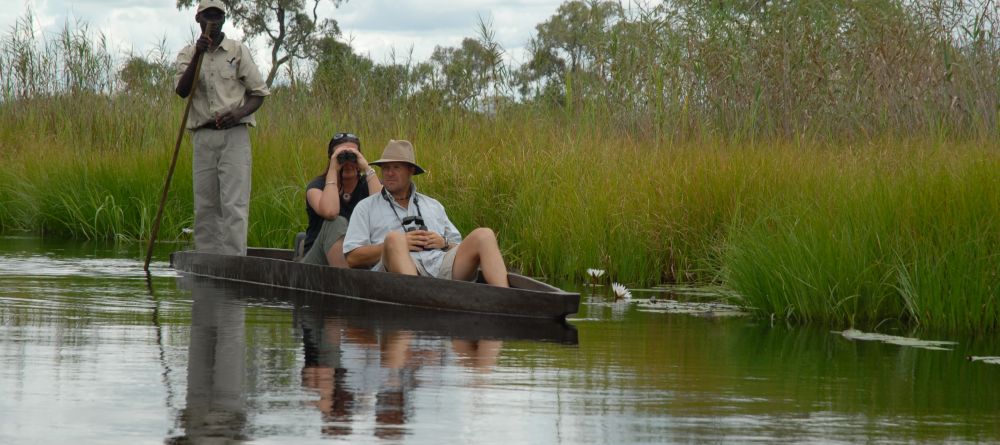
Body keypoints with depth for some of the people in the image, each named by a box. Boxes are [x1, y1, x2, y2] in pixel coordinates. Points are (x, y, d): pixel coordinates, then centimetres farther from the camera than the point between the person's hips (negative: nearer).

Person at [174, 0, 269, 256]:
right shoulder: (187, 54, 10)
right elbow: (182, 90, -6)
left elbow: (259, 93, 6)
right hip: (203, 137, 3)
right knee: (204, 206, 3)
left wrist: (239, 112, -14)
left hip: (234, 135, -3)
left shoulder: (238, 51, 5)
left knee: (234, 205, -10)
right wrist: (198, 55, -17)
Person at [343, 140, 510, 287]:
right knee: (394, 238, -36)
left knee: (484, 235, -18)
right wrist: (396, 245, -2)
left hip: (442, 266, 4)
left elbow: (458, 248, 29)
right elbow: (352, 258, 8)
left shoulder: (433, 206, 32)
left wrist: (444, 243, 5)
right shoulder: (366, 207, 21)